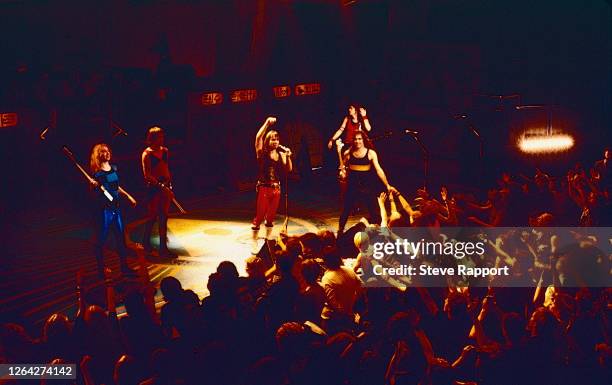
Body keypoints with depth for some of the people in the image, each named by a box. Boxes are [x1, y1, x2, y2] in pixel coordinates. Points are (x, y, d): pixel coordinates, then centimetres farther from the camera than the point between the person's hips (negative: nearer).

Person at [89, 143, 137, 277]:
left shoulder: (114, 168, 9)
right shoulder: (97, 172, -10)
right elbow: (95, 194, -9)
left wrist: (128, 196, 24)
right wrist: (95, 186, -29)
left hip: (116, 207, 7)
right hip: (104, 208, -7)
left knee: (121, 237, 10)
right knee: (102, 239, 2)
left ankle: (124, 266, 20)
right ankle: (101, 270, 13)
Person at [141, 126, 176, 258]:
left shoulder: (165, 151, 8)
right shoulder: (147, 154, -10)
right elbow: (147, 175, -14)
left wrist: (170, 185, 11)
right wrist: (161, 186, -20)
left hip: (165, 185, 6)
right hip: (153, 186, -6)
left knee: (163, 217, 7)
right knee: (152, 216, 4)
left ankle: (163, 247, 11)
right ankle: (146, 242, 24)